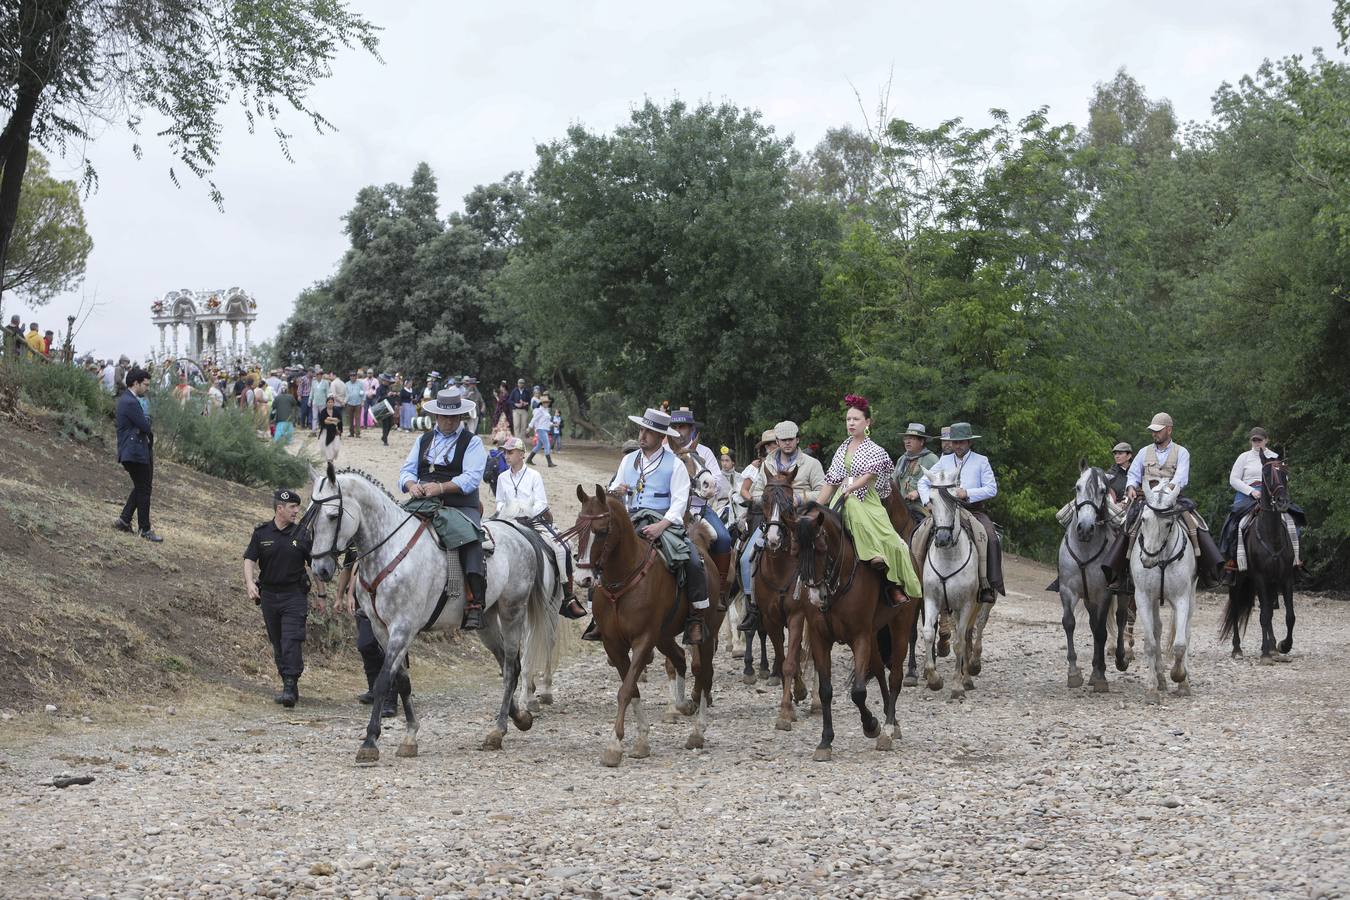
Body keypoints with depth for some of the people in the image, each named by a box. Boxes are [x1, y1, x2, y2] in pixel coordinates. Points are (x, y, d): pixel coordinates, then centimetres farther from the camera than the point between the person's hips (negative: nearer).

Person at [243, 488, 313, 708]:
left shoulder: (302, 535, 1)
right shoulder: (261, 533, 3)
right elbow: (249, 560, -1)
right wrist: (250, 583, -19)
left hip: (294, 595, -2)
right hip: (269, 595, 3)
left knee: (292, 641, -14)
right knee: (277, 643, 9)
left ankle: (290, 687, -19)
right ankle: (289, 686, 20)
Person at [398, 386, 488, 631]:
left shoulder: (472, 442, 6)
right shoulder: (423, 441, 21)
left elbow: (471, 478, -8)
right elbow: (406, 471, 13)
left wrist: (441, 487, -22)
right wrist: (411, 485, -12)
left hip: (461, 506, -4)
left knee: (471, 543, -30)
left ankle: (475, 605, -35)